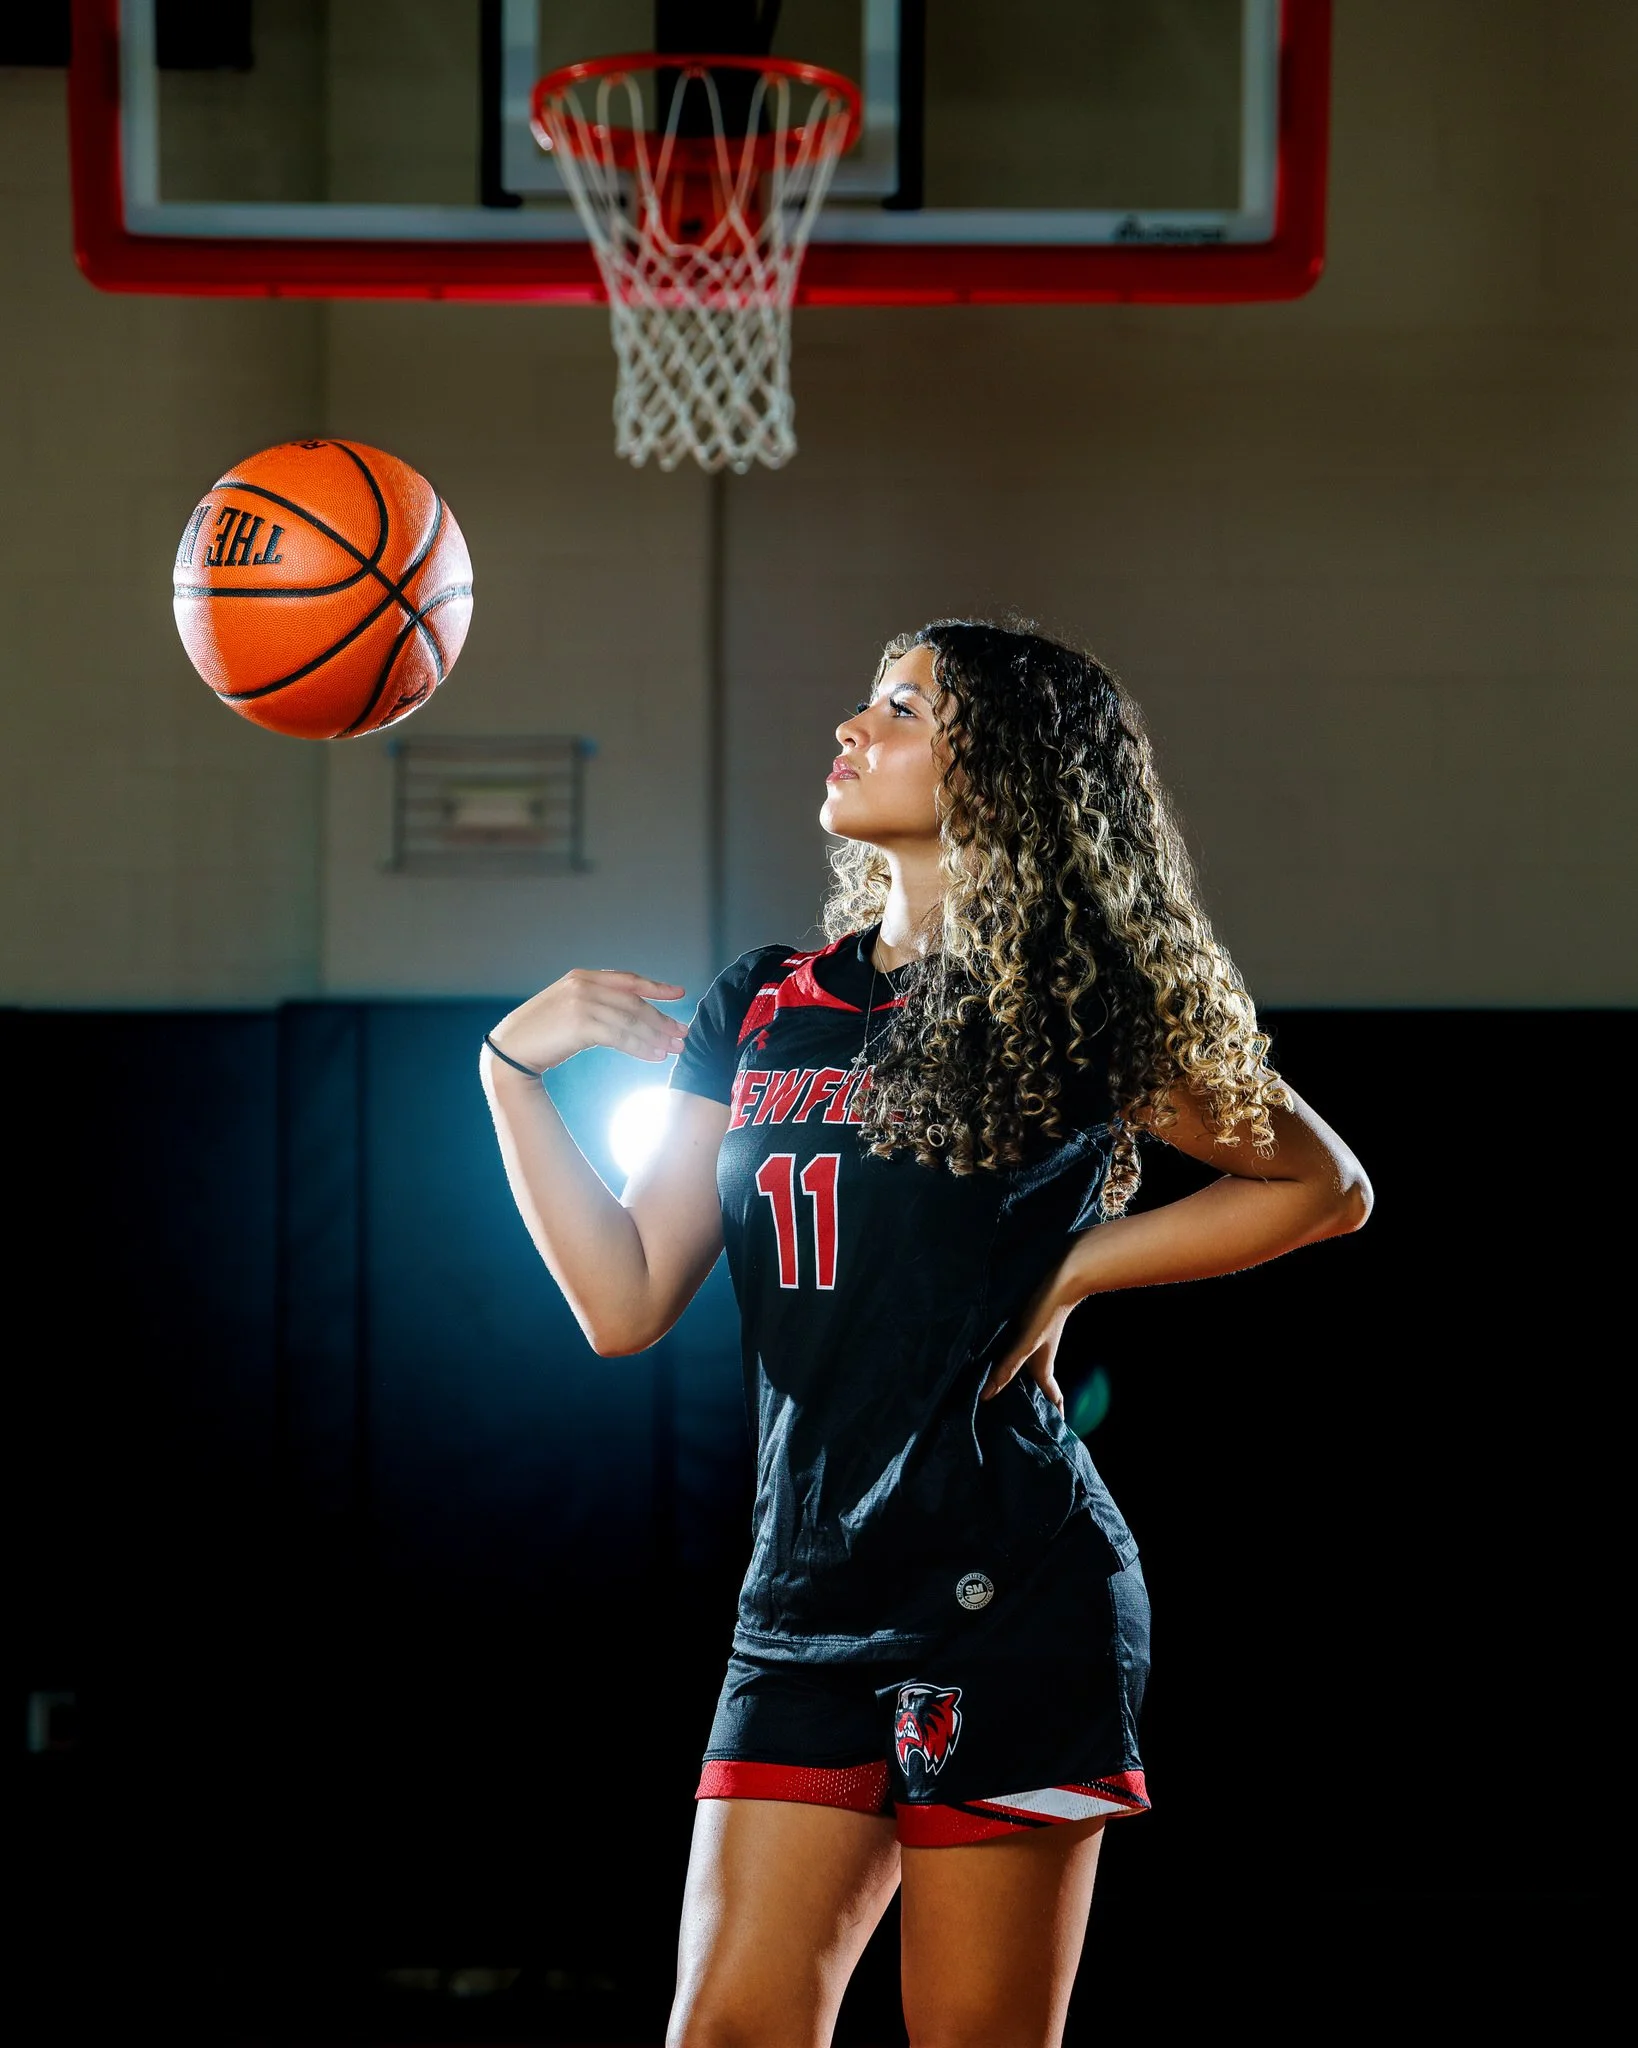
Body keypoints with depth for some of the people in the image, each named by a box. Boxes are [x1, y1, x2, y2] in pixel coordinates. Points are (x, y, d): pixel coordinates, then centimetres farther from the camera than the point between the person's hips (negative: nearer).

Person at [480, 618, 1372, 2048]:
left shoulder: (1067, 1004, 0)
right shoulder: (760, 1012, 14)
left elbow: (1327, 1188, 6)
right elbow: (626, 1303, 9)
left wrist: (1071, 1270, -1)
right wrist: (514, 1070, 3)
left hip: (1006, 1598, -5)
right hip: (805, 1597, 5)